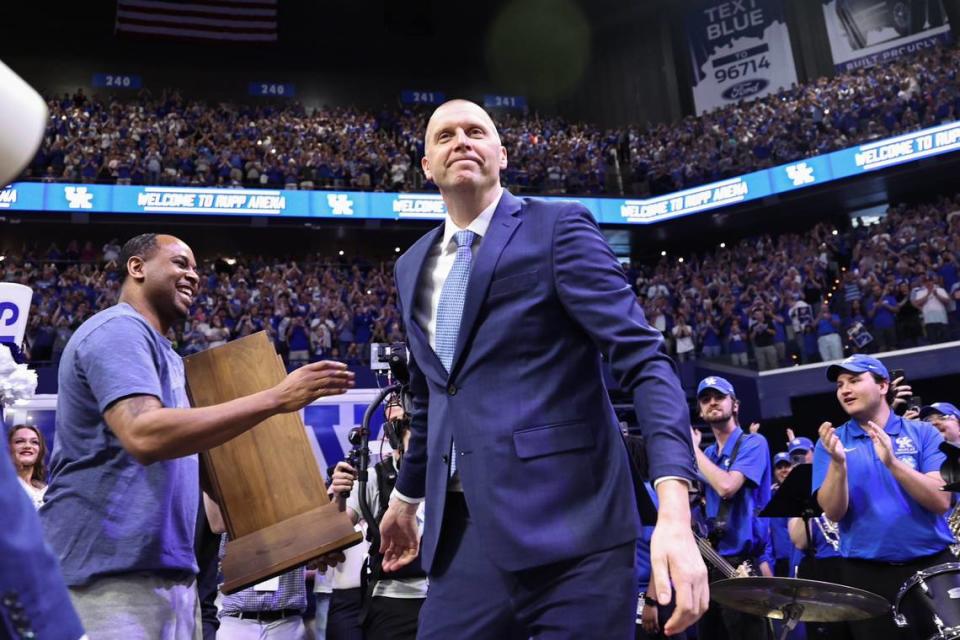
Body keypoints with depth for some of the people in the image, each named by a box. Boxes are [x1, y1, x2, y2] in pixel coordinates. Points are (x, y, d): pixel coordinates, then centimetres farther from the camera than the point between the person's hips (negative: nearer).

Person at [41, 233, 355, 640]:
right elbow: (145, 436, -28)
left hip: (168, 570, 10)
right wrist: (275, 399, -28)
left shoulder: (160, 351, 20)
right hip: (114, 572, -10)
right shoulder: (119, 330, -10)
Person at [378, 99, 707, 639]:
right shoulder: (414, 265, 15)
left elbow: (645, 358, -13)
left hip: (569, 526, -5)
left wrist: (675, 507, -24)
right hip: (463, 533, 5)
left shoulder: (559, 227, -4)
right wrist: (407, 495, 31)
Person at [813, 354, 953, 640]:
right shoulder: (831, 442, 2)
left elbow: (941, 502, -10)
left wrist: (893, 462, -24)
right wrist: (838, 463, -24)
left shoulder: (924, 433, 2)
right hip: (865, 574, 0)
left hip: (931, 565, 0)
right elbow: (834, 513, -8)